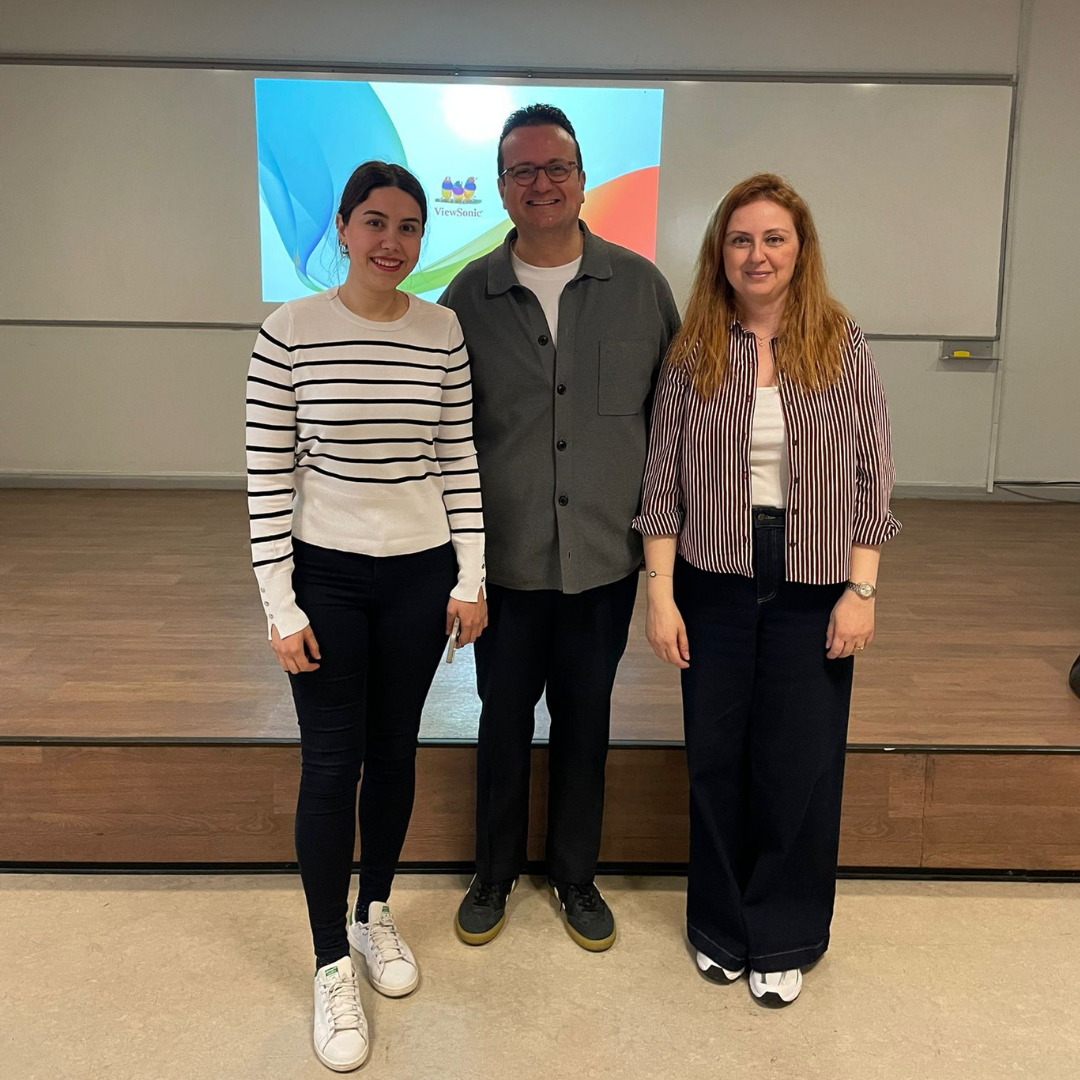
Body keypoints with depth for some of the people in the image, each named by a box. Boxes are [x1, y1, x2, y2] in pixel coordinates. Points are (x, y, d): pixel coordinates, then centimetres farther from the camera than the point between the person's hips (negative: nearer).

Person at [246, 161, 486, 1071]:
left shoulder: (443, 331, -1)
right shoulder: (289, 332, -9)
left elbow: (459, 460, 4)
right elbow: (267, 476, -7)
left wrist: (471, 578, 1)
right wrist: (279, 604, -9)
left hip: (420, 573, 3)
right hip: (327, 575, -2)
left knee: (395, 750, 14)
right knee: (331, 765, 4)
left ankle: (376, 914, 37)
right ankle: (332, 967, 22)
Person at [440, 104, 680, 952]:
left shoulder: (641, 285, -1)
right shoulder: (469, 295, -2)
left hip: (606, 555, 1)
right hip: (505, 558, 0)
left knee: (585, 721, 15)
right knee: (504, 719, 14)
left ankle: (577, 878, 36)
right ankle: (494, 876, 36)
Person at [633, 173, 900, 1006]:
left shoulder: (843, 347, 0)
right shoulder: (693, 353, 1)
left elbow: (871, 477, 0)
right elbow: (663, 481, 0)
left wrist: (861, 591, -6)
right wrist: (660, 593, -4)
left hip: (812, 588, -1)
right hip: (715, 584, 1)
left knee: (800, 766, 7)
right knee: (717, 760, 11)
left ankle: (784, 939, 29)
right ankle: (723, 927, 33)